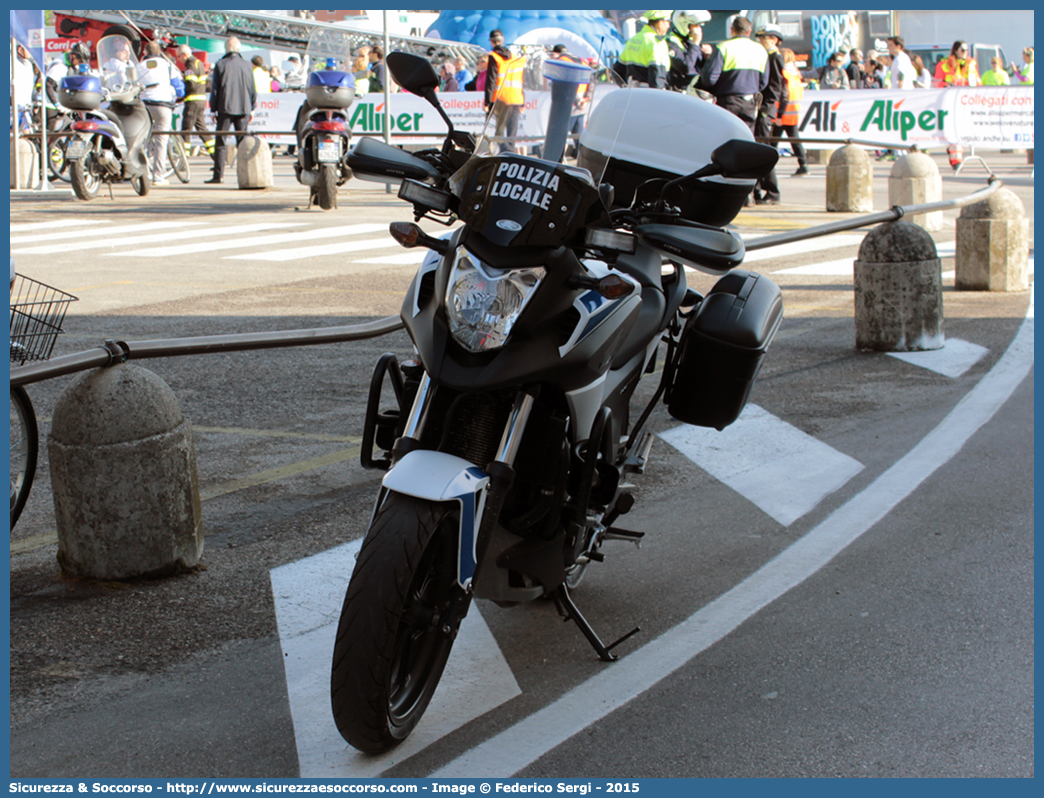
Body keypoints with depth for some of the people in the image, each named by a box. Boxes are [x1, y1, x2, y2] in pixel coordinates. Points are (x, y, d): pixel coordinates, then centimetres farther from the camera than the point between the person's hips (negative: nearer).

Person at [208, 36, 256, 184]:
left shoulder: (220, 65, -3)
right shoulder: (246, 66, 3)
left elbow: (215, 89, -2)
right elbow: (253, 90, 7)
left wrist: (213, 109, 5)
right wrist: (252, 109, 17)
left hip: (225, 108, -2)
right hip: (243, 109, 2)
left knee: (220, 142, 1)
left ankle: (219, 175, -4)